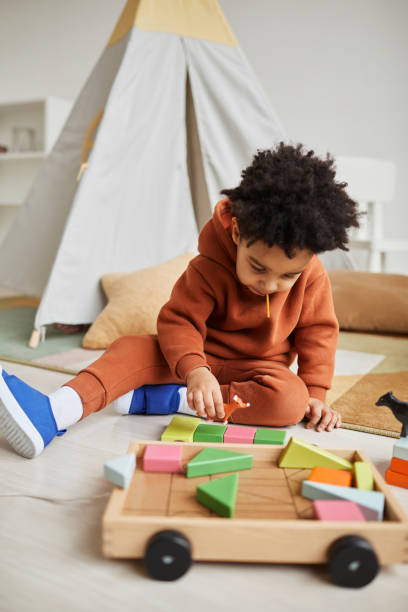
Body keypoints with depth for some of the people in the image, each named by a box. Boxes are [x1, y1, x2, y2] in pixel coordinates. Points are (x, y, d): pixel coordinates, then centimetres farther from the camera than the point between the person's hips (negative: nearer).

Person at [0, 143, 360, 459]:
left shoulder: (312, 276, -14)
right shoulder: (209, 267, -19)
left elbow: (318, 330, -4)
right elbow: (179, 320, -21)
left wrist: (315, 393, -11)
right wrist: (194, 370, -40)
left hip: (259, 367, 1)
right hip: (203, 357, 0)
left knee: (291, 400, -33)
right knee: (131, 349, -23)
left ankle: (156, 399, -31)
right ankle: (50, 414, -40)